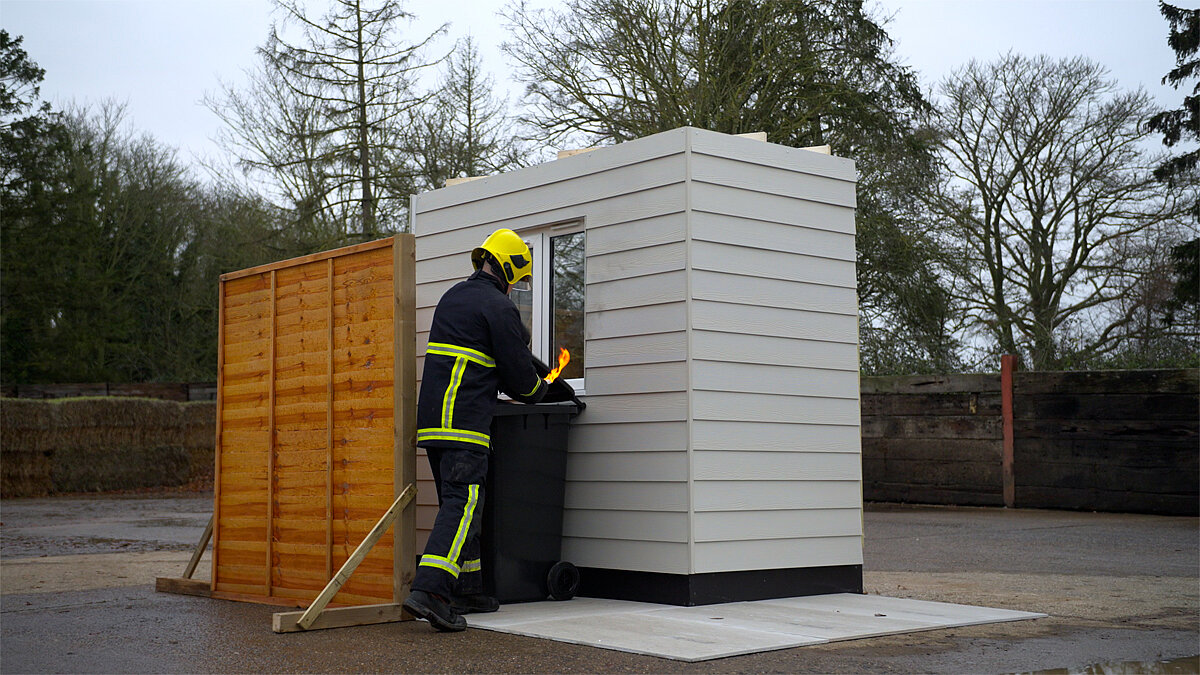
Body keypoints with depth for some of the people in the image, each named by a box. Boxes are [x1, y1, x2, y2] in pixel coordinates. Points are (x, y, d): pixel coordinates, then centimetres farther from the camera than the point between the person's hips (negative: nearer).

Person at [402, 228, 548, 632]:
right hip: (465, 420, -9)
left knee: (457, 502, 15)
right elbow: (518, 372, -6)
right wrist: (538, 390, 16)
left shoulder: (451, 297, 21)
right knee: (463, 502, -12)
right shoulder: (499, 307, -6)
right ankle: (430, 590, -24)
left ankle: (468, 590, 19)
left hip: (432, 417, 9)